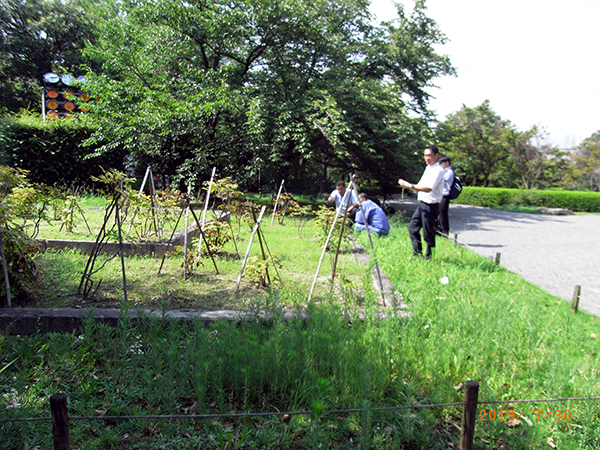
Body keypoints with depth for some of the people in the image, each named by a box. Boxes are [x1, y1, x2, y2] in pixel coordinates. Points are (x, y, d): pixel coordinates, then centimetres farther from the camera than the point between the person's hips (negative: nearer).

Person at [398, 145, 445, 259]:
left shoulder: (438, 170, -14)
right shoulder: (428, 168, 15)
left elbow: (428, 188, -25)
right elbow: (420, 187, 16)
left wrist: (410, 185, -22)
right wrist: (406, 185, 2)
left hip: (430, 206, -9)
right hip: (422, 204, 9)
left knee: (428, 233, -1)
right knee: (413, 228, 12)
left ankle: (429, 257, 12)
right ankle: (417, 252, 24)